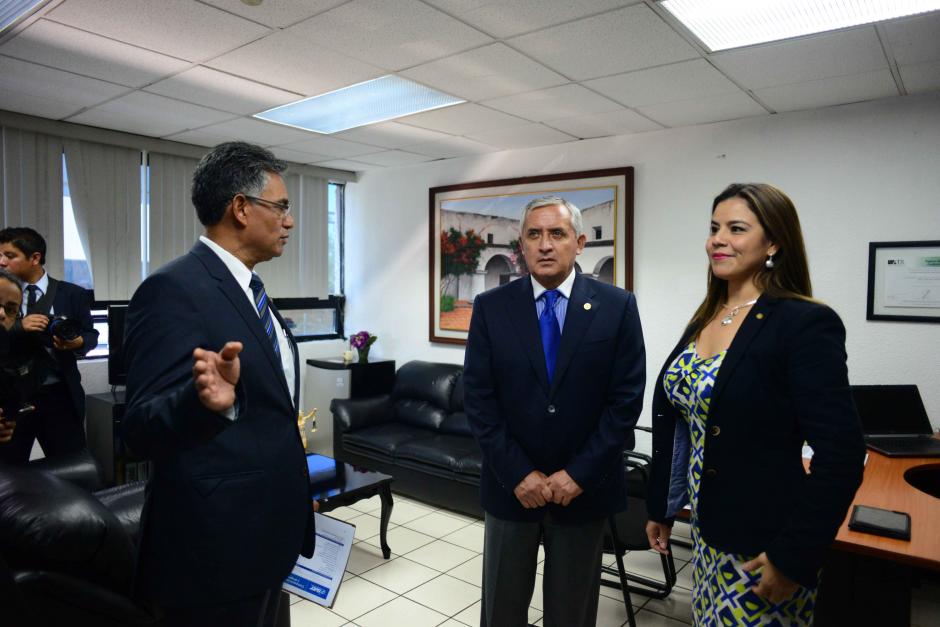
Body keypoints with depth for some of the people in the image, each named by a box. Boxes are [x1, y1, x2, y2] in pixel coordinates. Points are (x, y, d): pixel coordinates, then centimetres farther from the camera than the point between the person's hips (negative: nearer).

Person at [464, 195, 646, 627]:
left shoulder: (617, 307, -5)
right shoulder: (491, 307, -3)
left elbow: (626, 398, -7)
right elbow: (477, 397, -5)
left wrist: (579, 473, -12)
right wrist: (518, 473, -11)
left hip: (584, 487, 0)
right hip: (511, 485, 1)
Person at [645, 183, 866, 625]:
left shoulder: (807, 323, -16)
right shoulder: (705, 319, 4)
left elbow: (841, 455, -19)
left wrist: (794, 559, -18)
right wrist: (660, 509, 14)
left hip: (761, 546, -6)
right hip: (706, 531, 7)